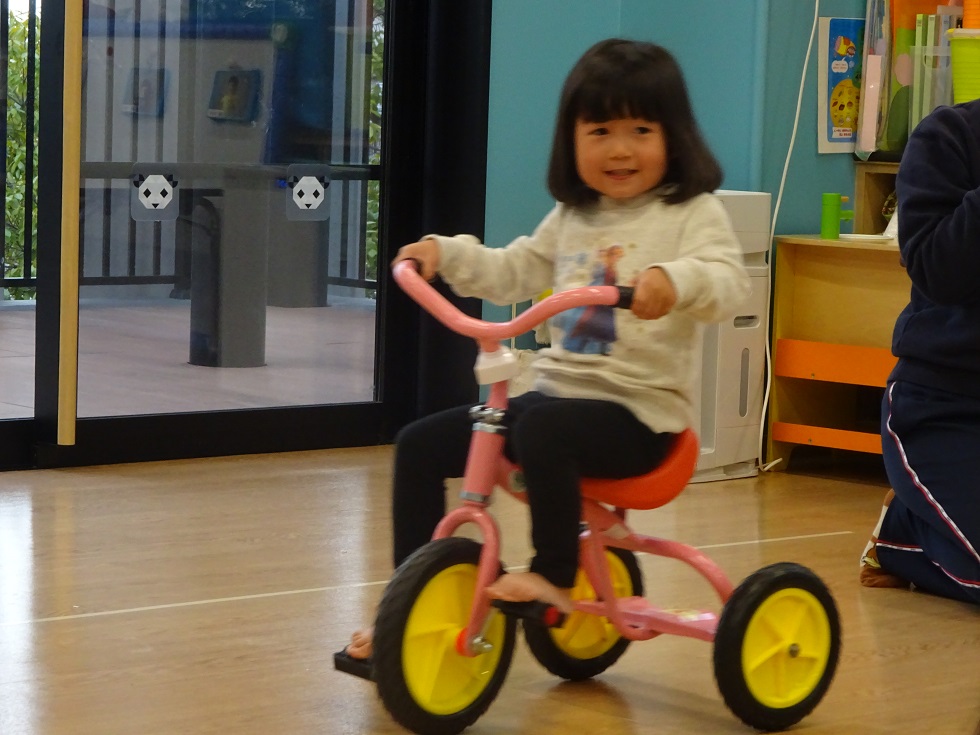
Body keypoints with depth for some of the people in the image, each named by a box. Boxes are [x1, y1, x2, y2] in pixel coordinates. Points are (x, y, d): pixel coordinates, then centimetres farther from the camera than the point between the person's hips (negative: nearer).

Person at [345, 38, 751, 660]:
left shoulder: (692, 214, -4)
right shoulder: (571, 219, 17)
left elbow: (727, 283, -20)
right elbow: (511, 273, 24)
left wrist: (674, 281, -41)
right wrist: (447, 252, 8)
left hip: (639, 409, -7)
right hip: (557, 390, 7)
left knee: (541, 428, -38)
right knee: (421, 444, 1)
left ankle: (555, 575, -20)